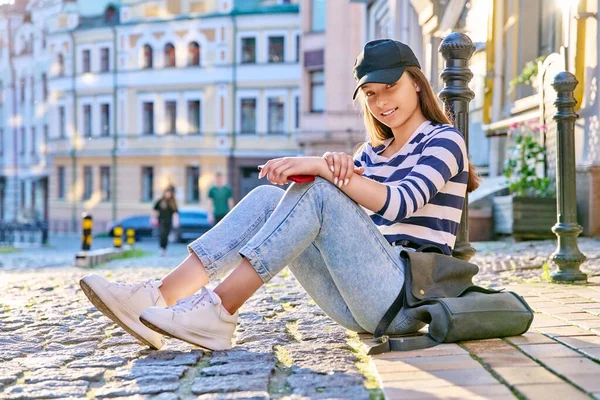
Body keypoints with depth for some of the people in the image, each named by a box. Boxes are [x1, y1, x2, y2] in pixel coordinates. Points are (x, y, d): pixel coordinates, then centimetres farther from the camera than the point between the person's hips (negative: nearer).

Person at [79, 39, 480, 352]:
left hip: (407, 298, -6)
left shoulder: (444, 140, 2)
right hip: (361, 302, 6)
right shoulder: (374, 151, 23)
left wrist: (322, 168, -26)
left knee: (318, 193, -26)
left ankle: (217, 313, -27)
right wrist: (334, 165, -20)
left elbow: (400, 204, -17)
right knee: (268, 198, -9)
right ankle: (161, 297, -24)